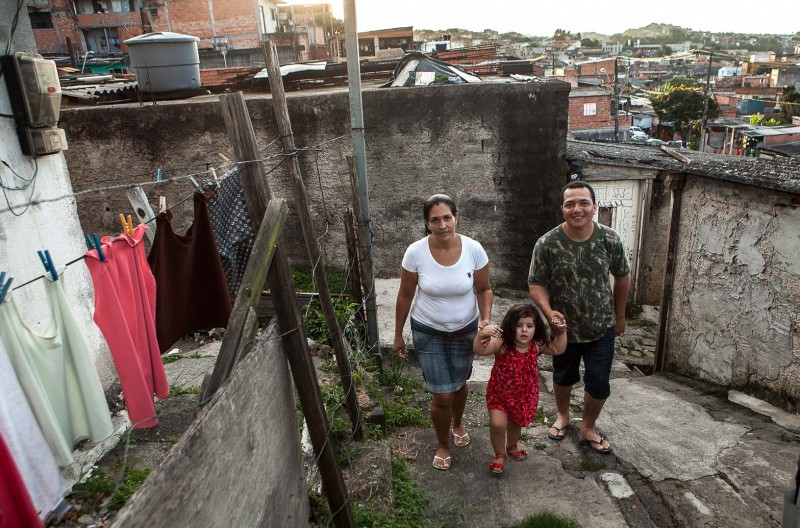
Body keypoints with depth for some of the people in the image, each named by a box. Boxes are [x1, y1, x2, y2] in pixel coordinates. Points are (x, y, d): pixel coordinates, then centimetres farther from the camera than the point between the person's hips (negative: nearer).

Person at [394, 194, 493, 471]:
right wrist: (398, 335, 0)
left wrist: (486, 318, -21)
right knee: (442, 396, 1)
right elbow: (405, 296, -8)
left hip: (465, 331, 2)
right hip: (428, 333, -2)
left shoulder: (473, 249, -18)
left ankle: (457, 424, 56)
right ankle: (443, 445, 31)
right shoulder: (415, 252, -20)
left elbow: (483, 290, -4)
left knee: (458, 384, 23)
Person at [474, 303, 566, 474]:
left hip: (524, 395, 4)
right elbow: (479, 350, -41)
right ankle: (499, 455, 16)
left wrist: (561, 333, -15)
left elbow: (558, 350, 0)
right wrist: (483, 334, -59)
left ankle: (512, 446, 57)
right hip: (500, 393, -4)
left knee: (516, 422, 25)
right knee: (498, 424, -14)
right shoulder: (502, 344, -29)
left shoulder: (537, 345, -15)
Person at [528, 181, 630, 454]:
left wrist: (619, 316, 7)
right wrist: (548, 311, -29)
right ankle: (563, 416, 49)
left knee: (599, 383, 6)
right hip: (564, 327, 0)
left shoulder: (610, 239, -15)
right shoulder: (547, 244, -20)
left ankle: (587, 429, 33)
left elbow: (622, 277, 0)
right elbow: (536, 283, -12)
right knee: (563, 377, 20)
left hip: (602, 328, 1)